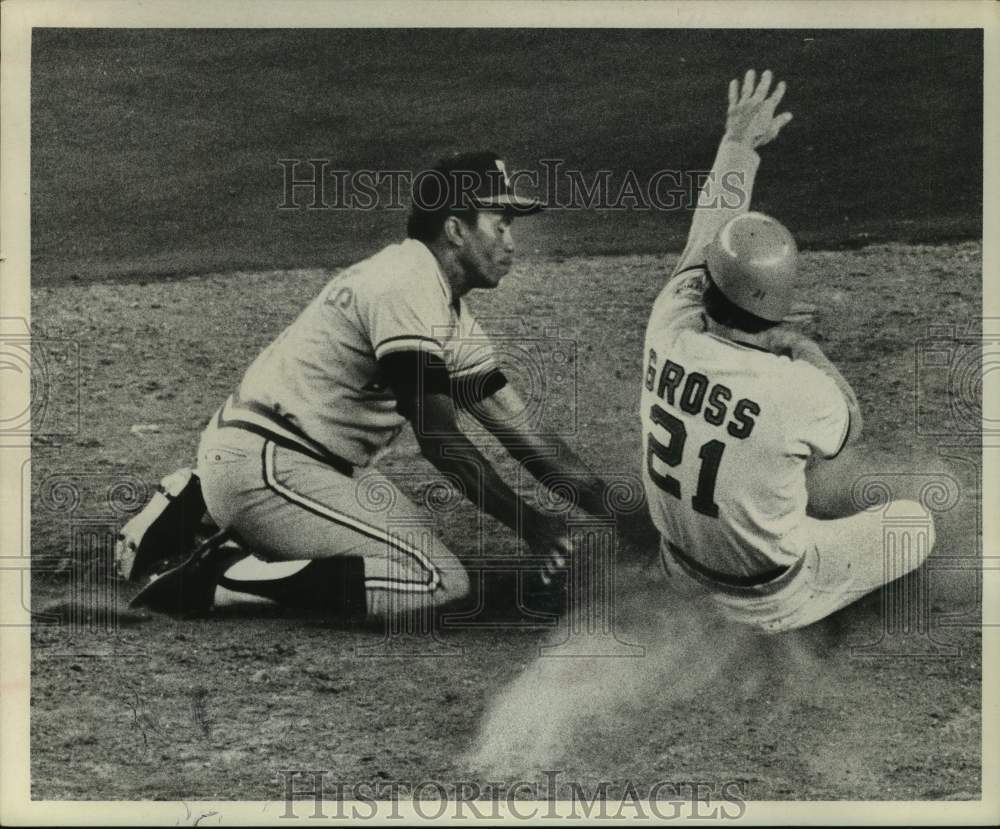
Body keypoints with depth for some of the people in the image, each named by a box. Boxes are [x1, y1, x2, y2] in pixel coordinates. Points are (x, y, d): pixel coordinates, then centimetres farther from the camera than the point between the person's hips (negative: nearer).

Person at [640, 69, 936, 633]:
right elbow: (846, 423, -4)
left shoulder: (671, 326, -19)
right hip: (765, 601, -5)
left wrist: (738, 143, 15)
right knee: (917, 521, 13)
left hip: (683, 570, 5)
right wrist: (797, 342, 1)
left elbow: (709, 228, 2)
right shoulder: (801, 392, -31)